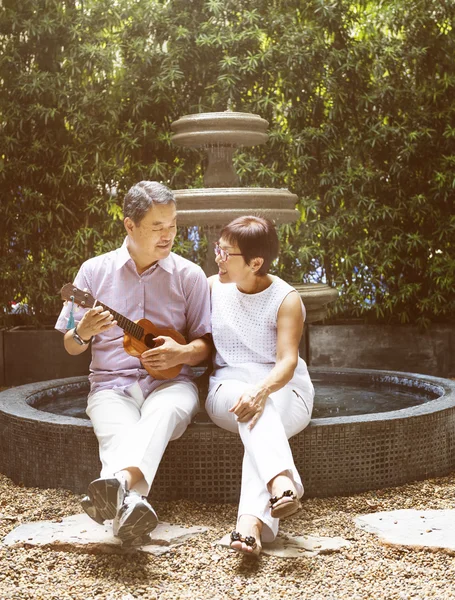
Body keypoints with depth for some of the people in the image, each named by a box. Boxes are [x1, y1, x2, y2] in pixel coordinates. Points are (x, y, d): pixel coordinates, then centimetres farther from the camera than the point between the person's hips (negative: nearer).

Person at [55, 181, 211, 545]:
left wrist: (180, 353, -14)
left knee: (163, 412, -38)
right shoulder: (95, 271, 8)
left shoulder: (189, 275, 7)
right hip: (113, 382, 1)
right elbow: (71, 347, 13)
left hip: (170, 381, -1)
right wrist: (84, 333, -12)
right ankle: (129, 503, -64)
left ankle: (117, 482, -66)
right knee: (119, 432, -35)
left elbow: (206, 344, 9)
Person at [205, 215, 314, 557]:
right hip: (229, 386, 2)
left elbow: (287, 361, -18)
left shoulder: (286, 299, -5)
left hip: (282, 389, -2)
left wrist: (262, 389, -38)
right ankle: (282, 482, -61)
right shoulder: (213, 287, 8)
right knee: (253, 410, -36)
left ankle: (252, 520, -55)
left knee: (259, 414, -38)